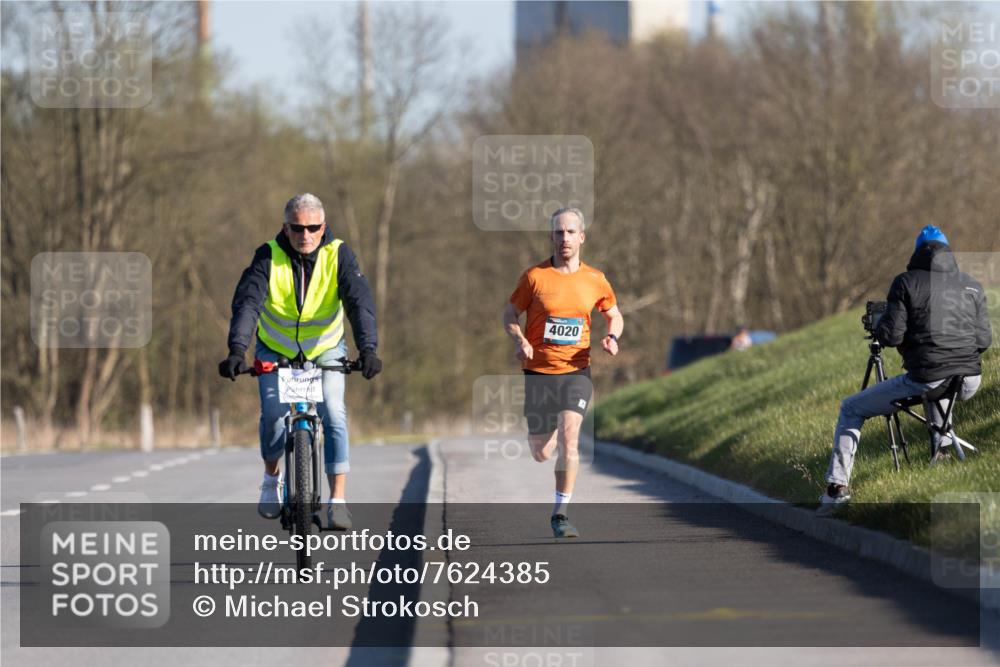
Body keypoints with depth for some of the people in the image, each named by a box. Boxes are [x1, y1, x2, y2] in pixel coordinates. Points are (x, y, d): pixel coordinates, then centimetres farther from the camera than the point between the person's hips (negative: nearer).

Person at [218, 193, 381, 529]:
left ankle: (337, 499, -17)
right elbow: (247, 302, -32)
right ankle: (272, 479, 14)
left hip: (325, 349, 0)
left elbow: (360, 301, -30)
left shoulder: (338, 255, -20)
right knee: (273, 416, -16)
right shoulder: (269, 257, -21)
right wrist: (236, 350, -48)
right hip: (275, 349, 0)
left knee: (333, 414, -19)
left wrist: (368, 349, -47)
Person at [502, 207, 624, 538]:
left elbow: (614, 315, 18)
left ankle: (560, 514, -14)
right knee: (541, 454, 6)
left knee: (568, 436, -22)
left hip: (576, 370, 0)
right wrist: (519, 340, -15)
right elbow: (509, 314, 5)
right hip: (538, 371, 0)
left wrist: (612, 338, -3)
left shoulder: (595, 280, 3)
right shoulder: (535, 276, -4)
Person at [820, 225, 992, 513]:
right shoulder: (972, 286, 8)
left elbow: (890, 336, -8)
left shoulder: (907, 282, -4)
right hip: (969, 382, 5)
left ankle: (838, 485, 1)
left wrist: (879, 324, 14)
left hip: (925, 380, -5)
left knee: (851, 409, 13)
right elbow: (984, 340, 9)